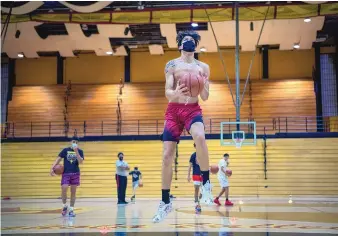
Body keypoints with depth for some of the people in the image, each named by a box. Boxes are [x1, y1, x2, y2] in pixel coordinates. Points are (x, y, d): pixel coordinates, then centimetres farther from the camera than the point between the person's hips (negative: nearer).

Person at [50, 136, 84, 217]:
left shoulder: (79, 151, 4)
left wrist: (76, 152, -16)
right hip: (66, 173, 0)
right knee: (63, 189, -12)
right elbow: (58, 159, 3)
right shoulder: (65, 150, 4)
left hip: (75, 174, 1)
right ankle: (64, 206, 12)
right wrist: (52, 168, -9)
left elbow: (81, 162, -9)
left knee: (73, 192, 4)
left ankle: (71, 209, 14)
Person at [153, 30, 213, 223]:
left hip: (193, 110, 0)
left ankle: (206, 183, -18)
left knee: (200, 138, -35)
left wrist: (202, 85, -16)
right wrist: (176, 93, -31)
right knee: (167, 157, -2)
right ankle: (165, 202, 12)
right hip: (174, 110, 1)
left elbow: (205, 97, 7)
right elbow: (167, 93, -7)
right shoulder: (172, 64, 3)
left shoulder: (203, 67, 8)